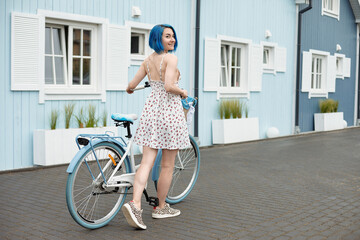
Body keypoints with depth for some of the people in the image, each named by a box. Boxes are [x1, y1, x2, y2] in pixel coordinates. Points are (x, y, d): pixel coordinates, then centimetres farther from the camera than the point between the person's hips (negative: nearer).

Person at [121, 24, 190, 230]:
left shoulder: (148, 61, 11)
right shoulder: (171, 58, -9)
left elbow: (131, 85, 12)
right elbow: (169, 86, -23)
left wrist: (130, 90, 36)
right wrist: (182, 93, -3)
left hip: (151, 107, 6)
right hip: (170, 109, -6)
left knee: (147, 161, 0)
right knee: (168, 165, 7)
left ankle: (135, 203, -15)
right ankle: (161, 207, 18)